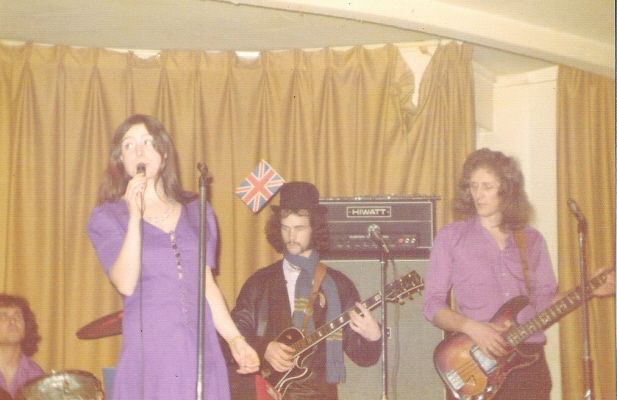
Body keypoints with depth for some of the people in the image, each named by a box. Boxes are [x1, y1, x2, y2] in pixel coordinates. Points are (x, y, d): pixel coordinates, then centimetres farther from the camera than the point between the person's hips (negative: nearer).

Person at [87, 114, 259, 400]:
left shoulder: (197, 212, 13)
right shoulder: (107, 217, 3)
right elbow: (126, 283, -11)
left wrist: (236, 339, 8)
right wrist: (134, 217, -17)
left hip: (202, 351, 3)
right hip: (148, 354, -3)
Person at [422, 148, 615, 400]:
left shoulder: (531, 240, 13)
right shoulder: (451, 237, 4)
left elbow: (545, 302, 12)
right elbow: (432, 304, 0)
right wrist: (471, 327, -16)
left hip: (529, 360, 3)